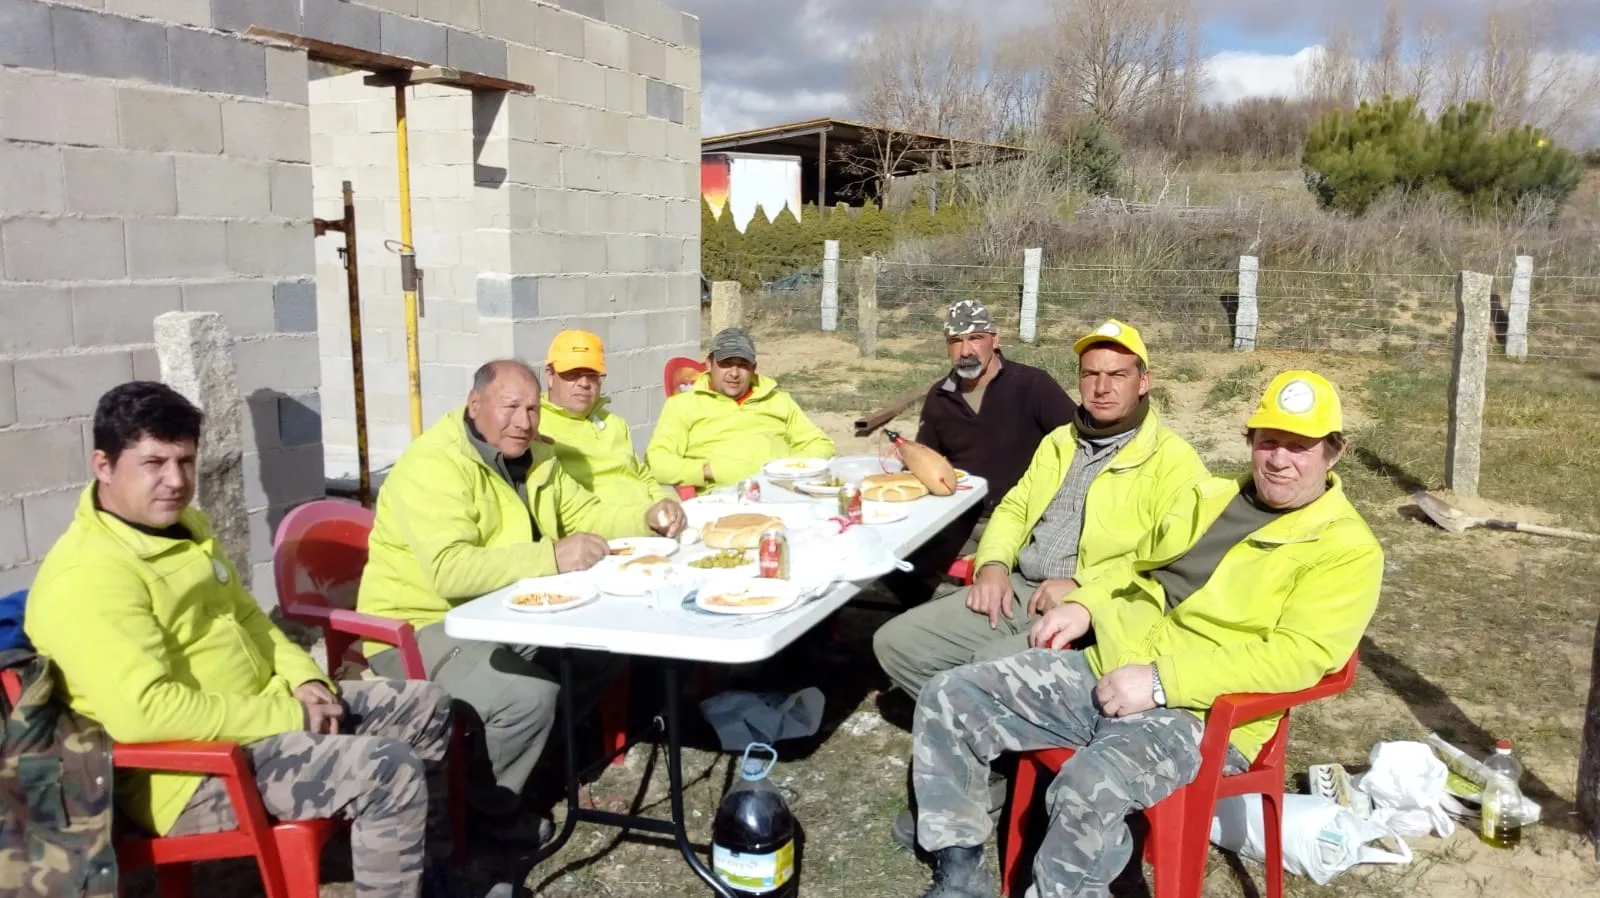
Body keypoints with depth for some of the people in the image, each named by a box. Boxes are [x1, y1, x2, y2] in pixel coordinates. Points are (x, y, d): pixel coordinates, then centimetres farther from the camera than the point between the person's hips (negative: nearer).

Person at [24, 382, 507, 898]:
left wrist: (305, 680, 1)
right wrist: (286, 715, -24)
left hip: (257, 712, 10)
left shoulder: (185, 524, 10)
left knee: (425, 708, 10)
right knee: (391, 770, -25)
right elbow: (142, 711, -31)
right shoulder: (86, 577, -22)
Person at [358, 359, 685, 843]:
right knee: (529, 694, -28)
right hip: (422, 627, -9)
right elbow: (449, 570, -35)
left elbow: (582, 514, 13)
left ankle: (530, 757, 18)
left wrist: (647, 517, -6)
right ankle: (486, 807, 0)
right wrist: (552, 557, -39)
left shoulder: (535, 455, 6)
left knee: (599, 652, 1)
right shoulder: (433, 464, -23)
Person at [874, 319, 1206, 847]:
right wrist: (993, 563, 2)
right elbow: (1013, 509, 23)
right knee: (896, 643, -7)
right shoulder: (1059, 442, 19)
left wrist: (1082, 585, -21)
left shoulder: (1173, 459, -4)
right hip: (1019, 591, 7)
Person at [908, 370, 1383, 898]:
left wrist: (1161, 681, -24)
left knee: (1090, 789, -38)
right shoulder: (1209, 496, 17)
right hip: (1105, 670, 7)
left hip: (1200, 714, -7)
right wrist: (1085, 606, 8)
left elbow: (1297, 655, -17)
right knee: (948, 698, -6)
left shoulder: (1347, 548, -4)